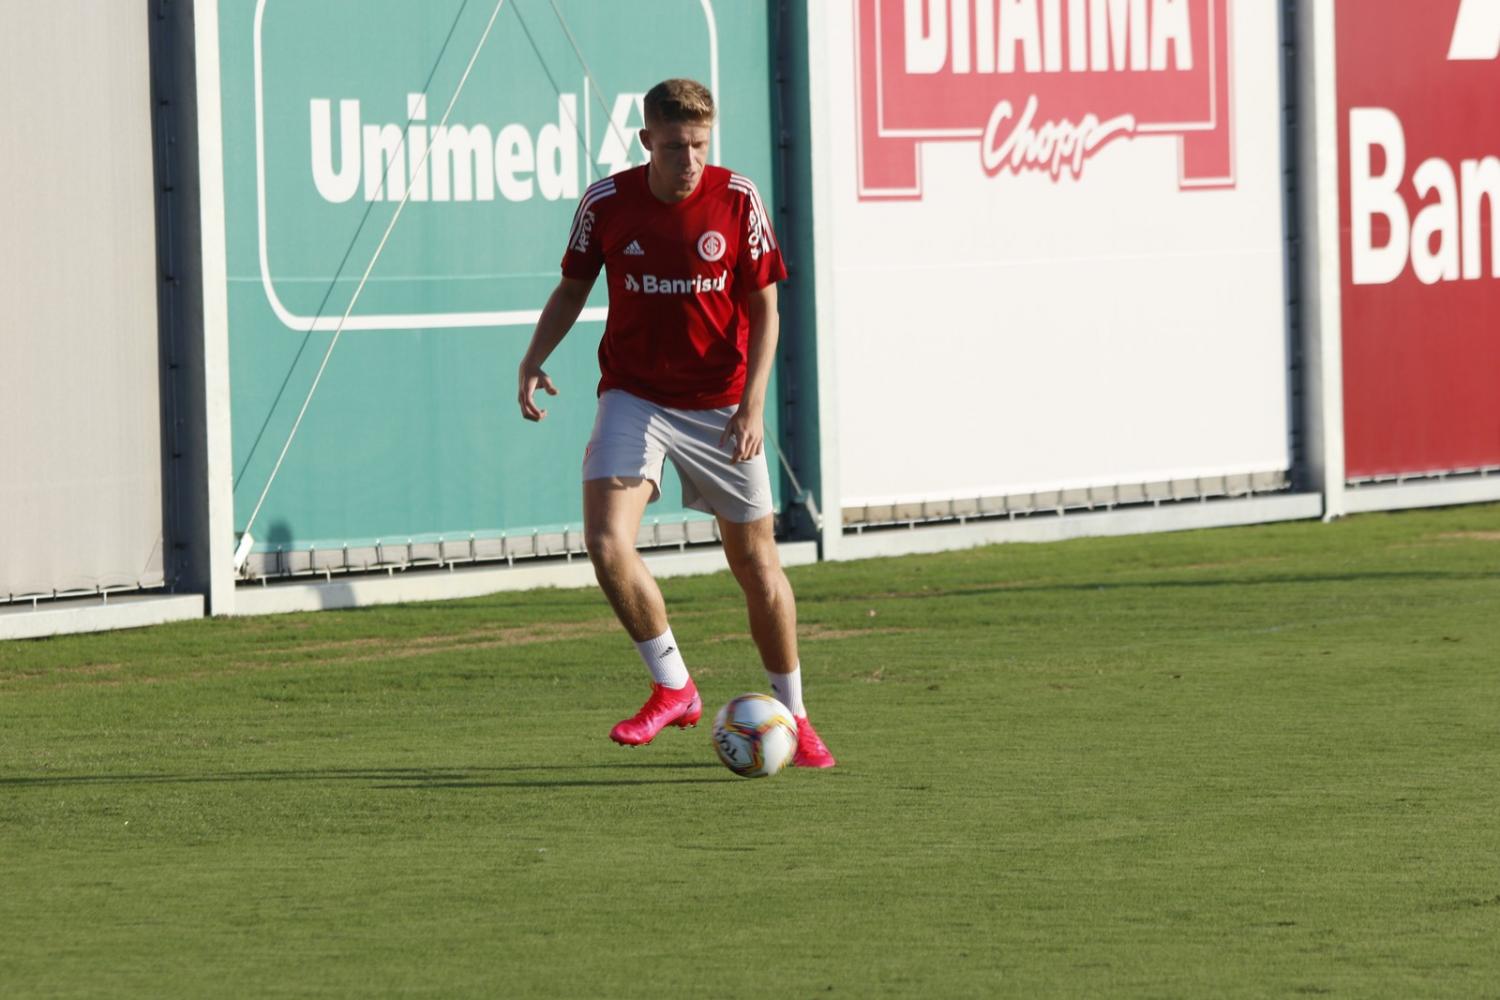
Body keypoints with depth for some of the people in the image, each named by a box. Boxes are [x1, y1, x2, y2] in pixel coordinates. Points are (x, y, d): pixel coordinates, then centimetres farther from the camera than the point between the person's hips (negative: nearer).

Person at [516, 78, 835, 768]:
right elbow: (573, 287, 9)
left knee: (755, 562, 7)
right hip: (633, 395, 0)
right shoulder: (606, 204, -7)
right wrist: (534, 360, -7)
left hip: (722, 406, 0)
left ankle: (793, 716, 24)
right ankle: (673, 688, -3)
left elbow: (764, 307, -3)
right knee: (607, 542, -20)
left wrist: (753, 402, -14)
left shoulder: (737, 200, -9)